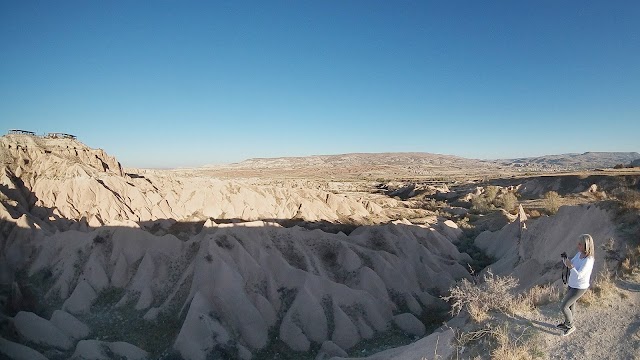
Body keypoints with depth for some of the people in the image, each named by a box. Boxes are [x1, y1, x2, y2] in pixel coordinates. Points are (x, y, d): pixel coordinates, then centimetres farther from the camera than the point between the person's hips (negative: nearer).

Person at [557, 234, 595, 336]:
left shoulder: (588, 260, -31)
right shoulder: (579, 254, -6)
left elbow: (578, 276, -32)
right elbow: (570, 264, 4)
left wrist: (571, 266, -40)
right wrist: (565, 259, -15)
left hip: (579, 288, -8)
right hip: (572, 284, 8)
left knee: (563, 306, 0)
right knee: (571, 305, 24)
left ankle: (571, 326, 23)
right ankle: (567, 323, 43)